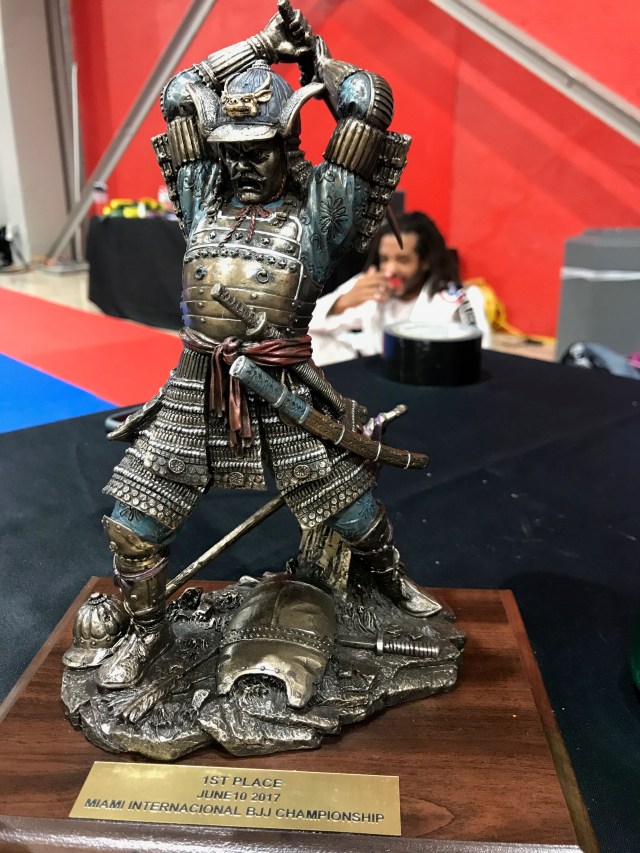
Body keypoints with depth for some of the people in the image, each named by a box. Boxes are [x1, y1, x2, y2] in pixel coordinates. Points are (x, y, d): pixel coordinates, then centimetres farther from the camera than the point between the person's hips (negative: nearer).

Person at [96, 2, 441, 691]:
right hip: (194, 393, 3)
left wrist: (317, 61, 18)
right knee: (131, 524, 3)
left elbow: (371, 105, -1)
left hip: (284, 394, -3)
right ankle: (147, 632, 29)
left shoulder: (317, 211, 2)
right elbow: (181, 96, 16)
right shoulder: (206, 202, 13)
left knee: (354, 512, 9)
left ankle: (392, 582, 42)